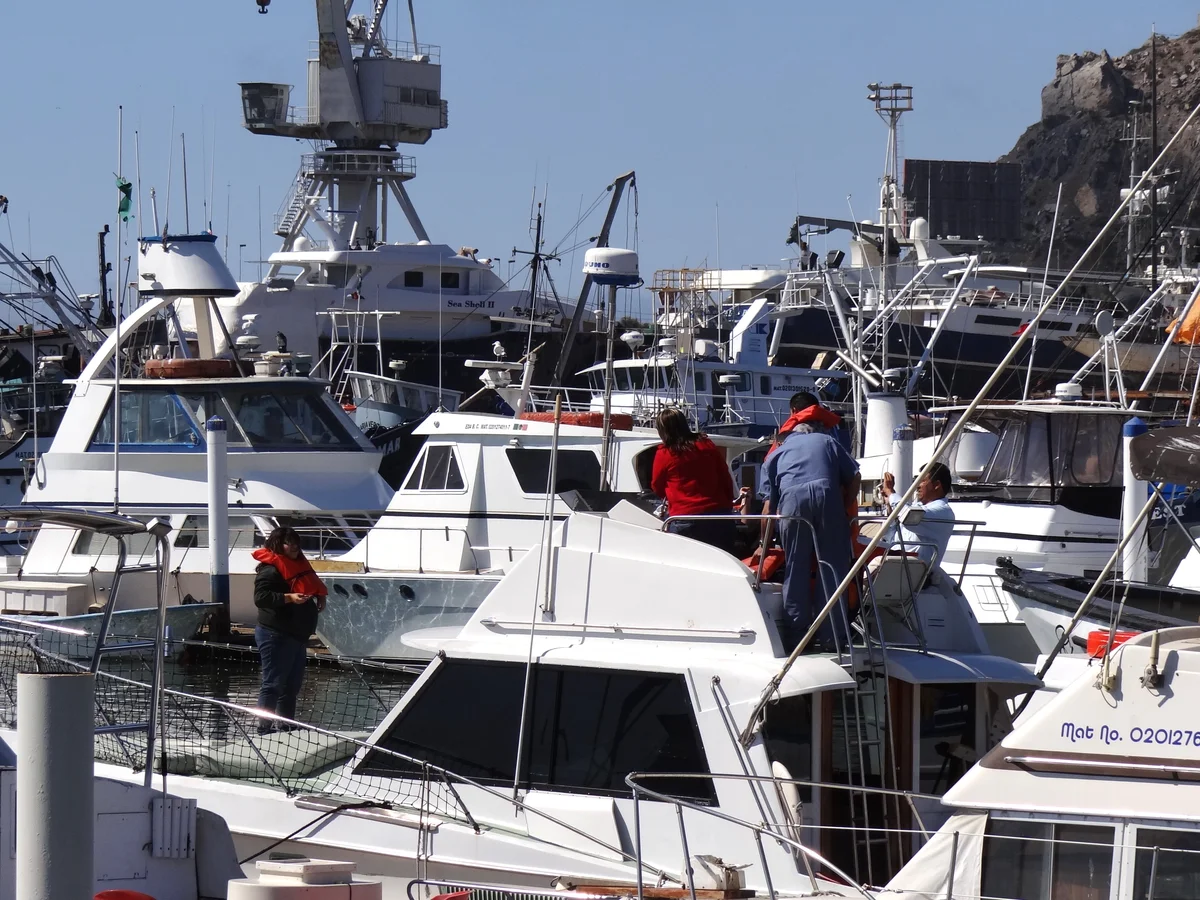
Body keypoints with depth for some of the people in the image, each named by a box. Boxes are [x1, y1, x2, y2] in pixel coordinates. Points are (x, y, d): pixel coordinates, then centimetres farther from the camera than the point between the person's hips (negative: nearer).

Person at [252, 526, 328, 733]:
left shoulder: (298, 565, 16)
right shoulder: (270, 570, -13)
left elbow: (311, 589, 32)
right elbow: (260, 597, -24)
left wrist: (319, 597, 10)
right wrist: (289, 598, -32)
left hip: (297, 636, 10)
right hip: (276, 636, -10)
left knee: (292, 685, 16)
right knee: (274, 684, -9)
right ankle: (265, 728, -7)